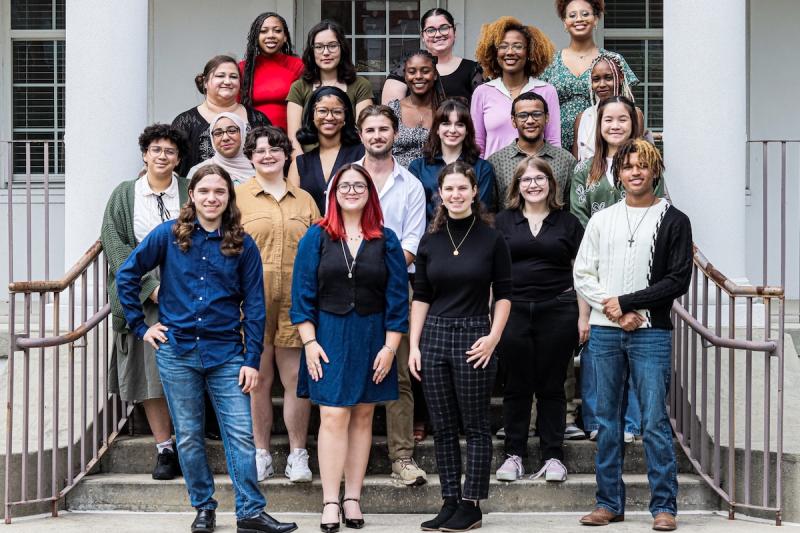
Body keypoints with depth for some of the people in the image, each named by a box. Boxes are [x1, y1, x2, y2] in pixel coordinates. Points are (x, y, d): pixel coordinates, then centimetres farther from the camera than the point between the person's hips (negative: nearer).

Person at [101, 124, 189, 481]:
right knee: (151, 369, -1)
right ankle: (164, 448, 5)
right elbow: (115, 246, 2)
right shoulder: (124, 196, 8)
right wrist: (150, 286, -9)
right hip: (143, 295, 1)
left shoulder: (190, 193, 6)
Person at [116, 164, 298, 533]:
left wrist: (252, 360, -4)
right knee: (188, 436, 7)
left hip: (226, 353, 0)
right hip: (177, 351, 0)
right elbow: (126, 276, 6)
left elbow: (254, 306, 2)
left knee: (241, 434, -5)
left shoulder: (243, 245, 1)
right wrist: (140, 326, 2)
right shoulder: (168, 235, 0)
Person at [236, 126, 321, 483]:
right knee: (258, 377, 4)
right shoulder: (238, 197, 6)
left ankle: (298, 455, 10)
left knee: (296, 378, 1)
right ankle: (261, 454, 14)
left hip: (295, 300, 2)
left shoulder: (304, 200, 13)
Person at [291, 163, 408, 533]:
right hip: (329, 338, -2)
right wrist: (309, 341, -7)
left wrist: (390, 347, -3)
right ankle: (330, 503, -5)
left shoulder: (386, 240, 6)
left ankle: (352, 499, 12)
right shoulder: (317, 237, 3)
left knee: (362, 417, 5)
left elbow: (397, 297, 3)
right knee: (333, 417, -8)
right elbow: (303, 293, 0)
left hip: (372, 340, 2)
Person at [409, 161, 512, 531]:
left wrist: (493, 337, -10)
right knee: (442, 427, 7)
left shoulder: (492, 239, -1)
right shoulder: (430, 241, 8)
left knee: (476, 426, 1)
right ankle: (450, 502, 15)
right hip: (434, 335, 4)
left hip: (474, 337, -4)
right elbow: (421, 297, 9)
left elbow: (503, 295, 1)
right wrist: (413, 345, 3)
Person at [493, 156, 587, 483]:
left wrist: (584, 315, 1)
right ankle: (514, 454, 13)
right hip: (514, 309, 1)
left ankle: (553, 456, 11)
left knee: (552, 386, 4)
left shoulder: (567, 222, 8)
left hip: (557, 311, 0)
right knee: (517, 386, 4)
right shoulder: (505, 221, 9)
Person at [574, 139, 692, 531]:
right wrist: (612, 309, -7)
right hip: (605, 332, 4)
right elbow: (582, 275, 9)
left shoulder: (674, 222, 2)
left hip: (650, 333, -3)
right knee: (607, 420, 8)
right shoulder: (602, 220, 12)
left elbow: (678, 280, -5)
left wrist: (626, 302, -10)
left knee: (654, 421, -5)